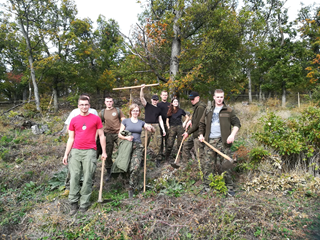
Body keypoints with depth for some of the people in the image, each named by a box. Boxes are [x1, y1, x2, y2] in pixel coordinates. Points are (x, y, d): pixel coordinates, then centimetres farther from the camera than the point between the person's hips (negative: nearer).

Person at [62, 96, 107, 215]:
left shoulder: (96, 119, 4)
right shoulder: (74, 120, 11)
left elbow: (101, 135, 5)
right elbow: (71, 138, 14)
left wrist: (104, 151, 0)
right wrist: (66, 154, 9)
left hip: (89, 151, -2)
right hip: (75, 151, 3)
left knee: (87, 178, 0)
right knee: (74, 177, 2)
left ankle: (84, 204, 11)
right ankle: (74, 203, 13)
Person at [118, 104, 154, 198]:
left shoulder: (141, 122, 14)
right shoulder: (125, 121, 7)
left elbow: (153, 131, 12)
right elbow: (119, 134, 5)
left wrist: (150, 127, -11)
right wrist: (126, 137, -15)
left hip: (138, 147, 1)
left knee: (135, 168, -14)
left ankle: (131, 188, -1)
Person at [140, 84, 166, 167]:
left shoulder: (159, 109, 18)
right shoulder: (147, 105, 11)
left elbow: (160, 120, 17)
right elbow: (142, 98, -3)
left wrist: (163, 129, 10)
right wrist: (142, 89, -18)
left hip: (156, 126, 2)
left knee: (157, 144, -1)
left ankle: (158, 159, 6)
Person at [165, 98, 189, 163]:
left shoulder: (181, 110, 10)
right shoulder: (169, 111, 11)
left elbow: (187, 117, 20)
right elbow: (167, 121, 14)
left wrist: (184, 123, 7)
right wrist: (168, 127, 2)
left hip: (180, 127, 0)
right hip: (172, 128, 0)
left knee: (180, 144, 1)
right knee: (170, 144, -7)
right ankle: (167, 158, 2)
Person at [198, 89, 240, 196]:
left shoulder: (228, 110, 5)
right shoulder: (208, 111, 13)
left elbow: (237, 124, 4)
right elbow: (202, 124, 20)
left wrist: (232, 135, -10)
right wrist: (201, 134, 7)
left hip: (223, 141, -2)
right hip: (210, 141, 3)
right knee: (208, 163, 7)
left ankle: (229, 187, 16)